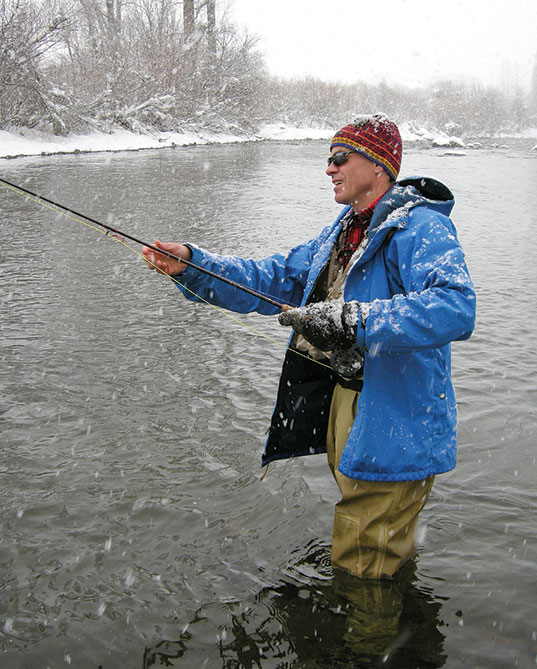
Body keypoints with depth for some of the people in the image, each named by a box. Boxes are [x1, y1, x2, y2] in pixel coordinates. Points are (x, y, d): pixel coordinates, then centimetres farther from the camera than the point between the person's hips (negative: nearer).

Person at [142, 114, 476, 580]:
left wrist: (354, 320, -41)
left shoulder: (420, 227, -16)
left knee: (361, 575, 0)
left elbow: (456, 307, -34)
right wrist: (191, 265, -1)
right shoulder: (344, 231, 15)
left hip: (394, 432, -9)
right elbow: (276, 279, 12)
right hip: (343, 407, 9)